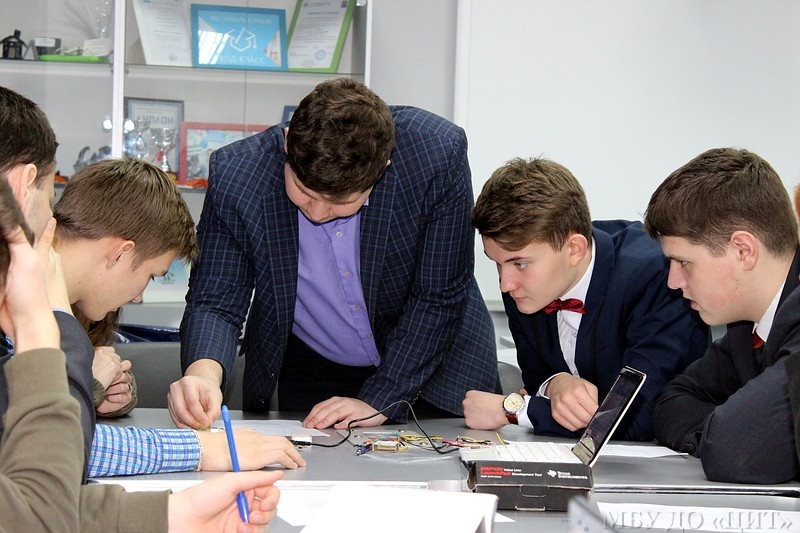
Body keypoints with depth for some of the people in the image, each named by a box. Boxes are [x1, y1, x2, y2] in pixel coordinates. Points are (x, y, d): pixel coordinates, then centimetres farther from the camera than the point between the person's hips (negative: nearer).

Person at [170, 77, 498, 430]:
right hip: (309, 369, -1)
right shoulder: (234, 174, -24)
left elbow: (439, 297, -17)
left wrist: (379, 400, -19)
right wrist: (203, 372, -40)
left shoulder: (439, 155, -27)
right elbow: (216, 300, -18)